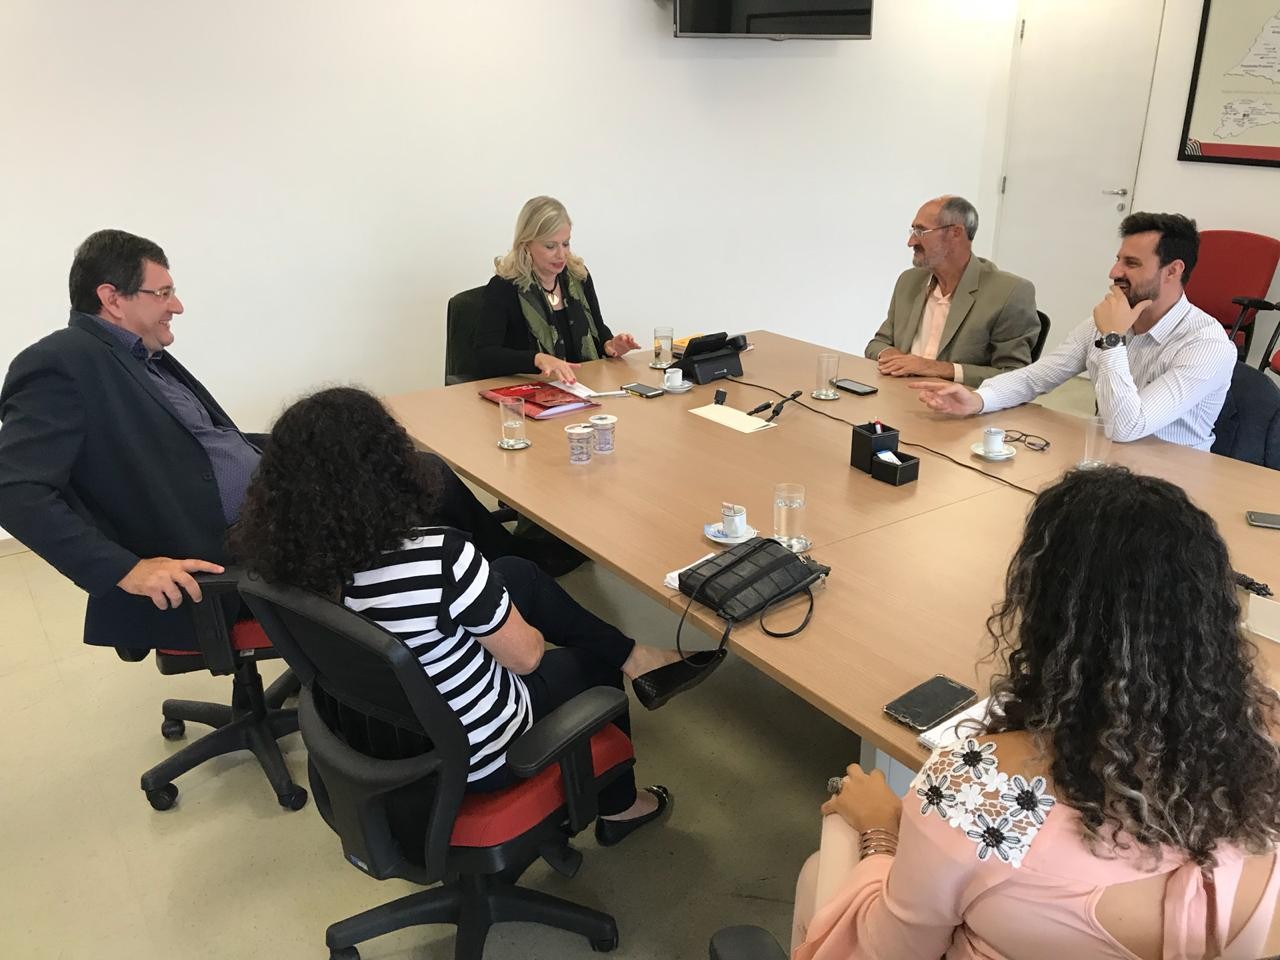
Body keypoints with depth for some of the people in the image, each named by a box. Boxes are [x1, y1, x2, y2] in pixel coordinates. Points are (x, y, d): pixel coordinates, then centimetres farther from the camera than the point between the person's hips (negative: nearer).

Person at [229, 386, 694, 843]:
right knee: (593, 661, 22)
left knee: (516, 572, 15)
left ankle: (629, 655, 32)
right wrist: (524, 636, 1)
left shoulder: (287, 552, -17)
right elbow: (525, 655, -20)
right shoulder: (437, 557, -36)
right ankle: (619, 806, 44)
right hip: (471, 754, -6)